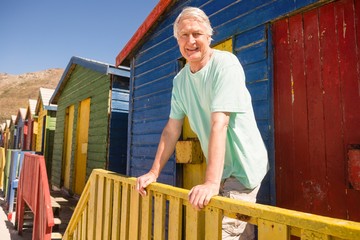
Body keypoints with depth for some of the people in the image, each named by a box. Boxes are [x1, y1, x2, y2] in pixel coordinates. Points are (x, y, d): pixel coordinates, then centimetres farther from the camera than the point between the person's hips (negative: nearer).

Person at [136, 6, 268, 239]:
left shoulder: (225, 64, -17)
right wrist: (154, 173, 5)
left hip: (242, 166, -6)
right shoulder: (180, 79, 4)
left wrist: (211, 182, -31)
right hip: (219, 169, 7)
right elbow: (172, 130, 6)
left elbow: (219, 124, -27)